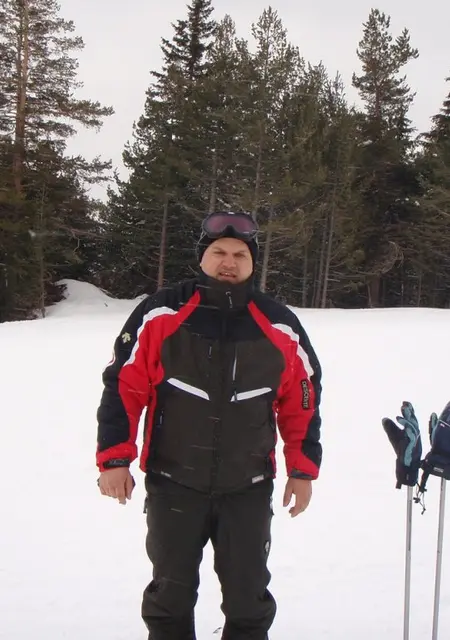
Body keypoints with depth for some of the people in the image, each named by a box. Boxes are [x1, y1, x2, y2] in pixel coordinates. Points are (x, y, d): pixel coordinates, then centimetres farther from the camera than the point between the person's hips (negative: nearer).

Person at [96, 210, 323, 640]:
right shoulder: (160, 314, -7)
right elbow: (124, 387, -3)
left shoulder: (280, 327, 0)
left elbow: (302, 400, 8)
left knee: (248, 597, 11)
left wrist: (303, 469, 8)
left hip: (249, 490, 1)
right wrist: (114, 459, -6)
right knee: (171, 593, 14)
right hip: (172, 484, -1)